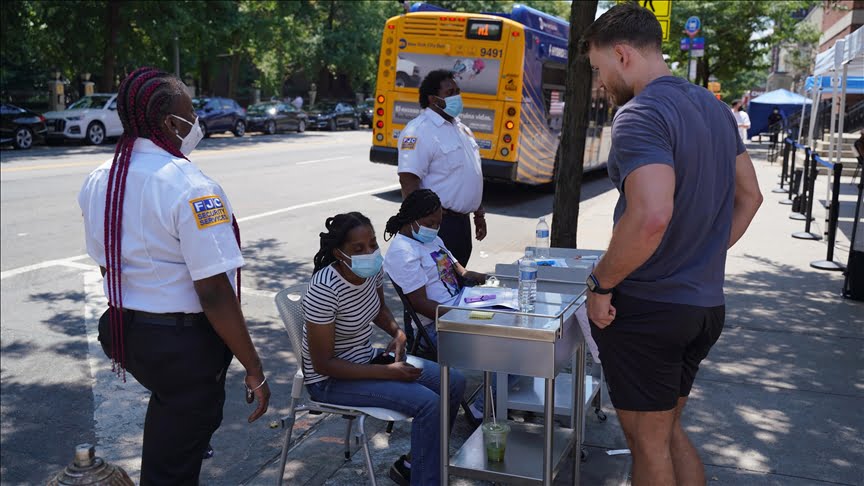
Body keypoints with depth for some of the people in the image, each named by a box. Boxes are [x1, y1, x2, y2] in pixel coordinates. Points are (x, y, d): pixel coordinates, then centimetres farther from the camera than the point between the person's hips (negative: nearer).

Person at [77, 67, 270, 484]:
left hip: (124, 334, 8)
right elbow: (214, 293, -26)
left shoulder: (97, 181, 1)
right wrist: (254, 369, -19)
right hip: (185, 341, -8)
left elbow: (106, 265, 11)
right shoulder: (190, 188, -24)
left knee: (166, 407, 36)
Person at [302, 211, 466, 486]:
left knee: (454, 383, 2)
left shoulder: (373, 270, -7)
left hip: (367, 358, 8)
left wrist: (397, 333, -7)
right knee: (428, 403, -23)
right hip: (330, 379, -8)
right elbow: (323, 363, -24)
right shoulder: (324, 290, -28)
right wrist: (388, 372, -24)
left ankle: (411, 464, 16)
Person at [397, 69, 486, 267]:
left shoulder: (461, 128, 15)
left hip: (462, 221, 9)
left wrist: (479, 214, 21)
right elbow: (408, 181, -22)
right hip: (437, 223, -9)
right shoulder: (419, 131, -14)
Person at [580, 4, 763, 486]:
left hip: (647, 309, -8)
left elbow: (651, 217, -32)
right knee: (669, 429, 24)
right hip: (706, 305, 9)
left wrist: (601, 284, -18)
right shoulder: (716, 108, 10)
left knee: (649, 443, 9)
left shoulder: (640, 115, -19)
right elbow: (749, 196, 18)